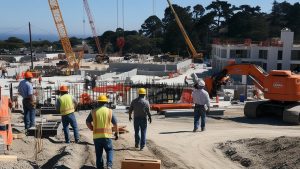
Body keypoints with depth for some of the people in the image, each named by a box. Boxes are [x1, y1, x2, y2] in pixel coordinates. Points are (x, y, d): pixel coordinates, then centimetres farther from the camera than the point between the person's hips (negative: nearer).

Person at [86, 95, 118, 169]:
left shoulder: (93, 112, 3)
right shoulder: (109, 111, 1)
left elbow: (87, 122, 7)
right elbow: (115, 123, 6)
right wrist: (117, 132, 18)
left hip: (96, 136, 1)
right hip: (107, 135, -1)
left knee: (98, 153, 13)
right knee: (109, 150, 14)